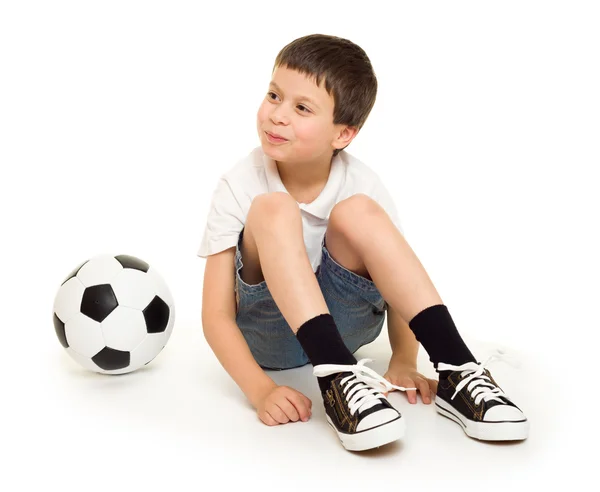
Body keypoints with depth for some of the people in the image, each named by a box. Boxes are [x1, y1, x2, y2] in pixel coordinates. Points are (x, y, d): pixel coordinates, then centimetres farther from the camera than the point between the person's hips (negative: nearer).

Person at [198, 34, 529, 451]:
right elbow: (217, 315, -17)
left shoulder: (362, 184, -12)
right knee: (273, 209, -28)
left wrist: (403, 362, -20)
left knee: (357, 212, -26)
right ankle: (337, 376, -40)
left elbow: (394, 284, -2)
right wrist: (260, 390, -32)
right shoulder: (238, 187, -16)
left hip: (343, 321, 2)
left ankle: (455, 369, -30)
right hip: (267, 336, -1)